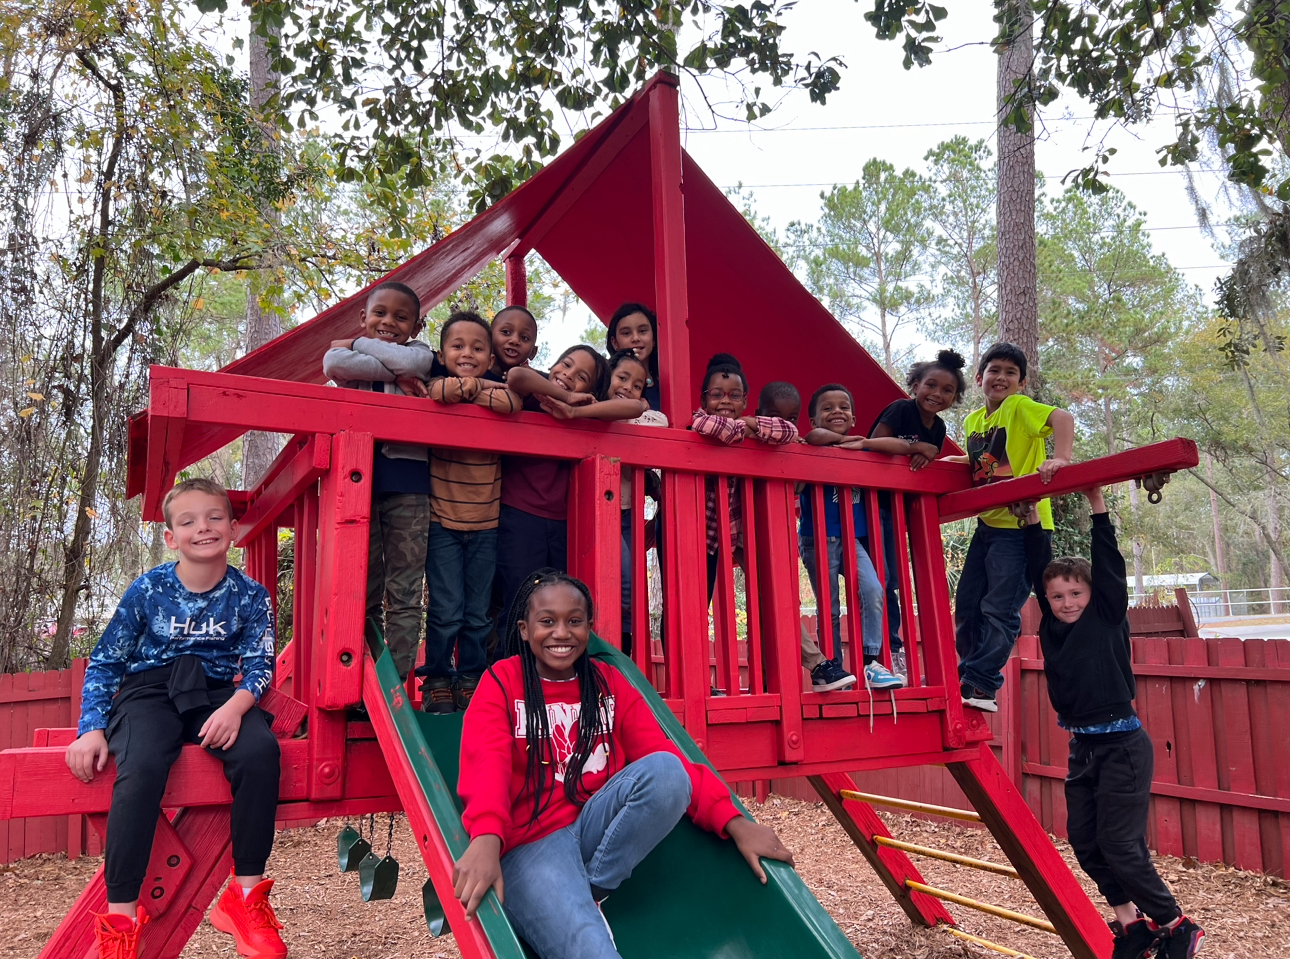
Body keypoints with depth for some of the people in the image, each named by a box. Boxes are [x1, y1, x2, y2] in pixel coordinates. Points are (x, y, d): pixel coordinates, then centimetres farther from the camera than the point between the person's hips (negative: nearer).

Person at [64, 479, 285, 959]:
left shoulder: (250, 595, 0)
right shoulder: (148, 590, -2)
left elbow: (259, 663, -3)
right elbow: (105, 662, 5)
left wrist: (236, 706, -24)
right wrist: (92, 729, -7)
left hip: (217, 691, 1)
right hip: (149, 690, -1)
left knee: (259, 749, -30)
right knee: (141, 767, -34)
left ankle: (245, 893, -17)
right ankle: (120, 918, -23)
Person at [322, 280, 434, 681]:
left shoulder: (420, 352, 14)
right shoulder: (346, 351, 15)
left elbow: (410, 361, -11)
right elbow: (334, 364, -10)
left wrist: (360, 345, 2)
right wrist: (393, 374, -9)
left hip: (406, 478, -1)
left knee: (404, 591, -1)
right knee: (361, 586, 2)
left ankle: (397, 679, 2)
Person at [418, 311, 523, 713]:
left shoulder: (497, 386, 6)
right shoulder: (437, 383, 0)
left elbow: (513, 401, -18)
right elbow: (439, 391, -25)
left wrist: (466, 390, -12)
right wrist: (476, 387, -11)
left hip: (485, 523, 3)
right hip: (442, 519, -3)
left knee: (478, 613, 9)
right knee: (446, 611, -3)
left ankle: (471, 681, 22)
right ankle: (437, 680, 14)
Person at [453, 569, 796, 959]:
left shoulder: (609, 683, 9)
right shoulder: (501, 682, 0)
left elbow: (666, 756, 0)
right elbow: (487, 766, -17)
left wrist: (733, 822, -15)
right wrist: (486, 840, -38)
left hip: (599, 831, 6)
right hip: (531, 843, -6)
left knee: (665, 771, -25)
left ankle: (589, 892, -12)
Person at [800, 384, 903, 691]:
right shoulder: (815, 449, -3)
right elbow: (814, 436, -28)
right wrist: (842, 439, -11)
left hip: (852, 538, 4)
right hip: (818, 539, -4)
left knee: (872, 591, -18)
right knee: (829, 608, 2)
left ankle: (870, 662, -13)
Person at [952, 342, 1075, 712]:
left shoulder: (1019, 407, -9)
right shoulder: (972, 420, 11)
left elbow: (1062, 417, -26)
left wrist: (1060, 458, -41)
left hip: (1022, 524, -8)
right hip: (988, 524, 8)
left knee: (999, 609, -9)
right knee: (967, 605, 10)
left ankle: (980, 686, -2)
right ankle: (970, 678, 23)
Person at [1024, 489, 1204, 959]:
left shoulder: (1108, 618, -9)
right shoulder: (1052, 625, 2)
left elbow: (1109, 566, -18)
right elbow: (1039, 566, 0)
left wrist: (1097, 505, -20)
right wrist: (1030, 515, -5)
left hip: (1122, 744, -6)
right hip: (1082, 746, 6)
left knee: (1119, 844, -6)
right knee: (1083, 840, 8)